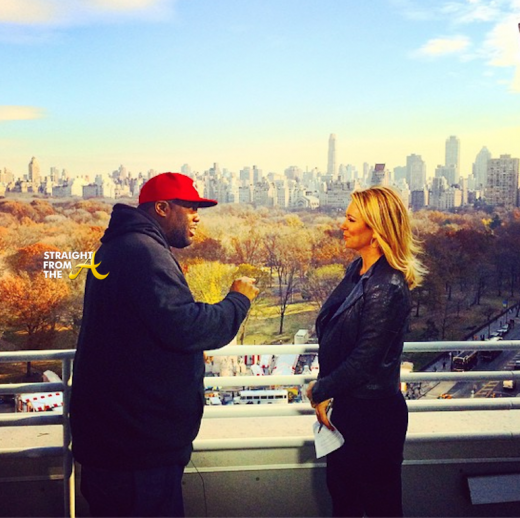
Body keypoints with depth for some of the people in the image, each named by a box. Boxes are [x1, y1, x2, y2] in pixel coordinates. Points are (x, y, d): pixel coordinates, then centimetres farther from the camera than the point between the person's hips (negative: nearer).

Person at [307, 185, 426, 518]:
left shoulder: (387, 288, -25)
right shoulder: (357, 271, 2)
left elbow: (365, 359, -24)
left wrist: (320, 390, -10)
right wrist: (327, 392, 3)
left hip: (374, 413, -9)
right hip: (348, 404, 9)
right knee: (340, 490, 25)